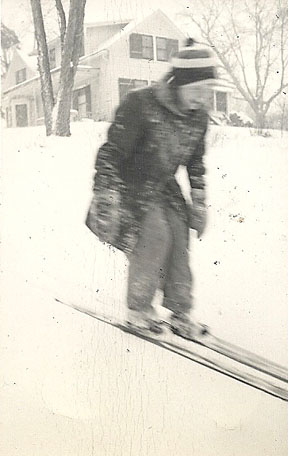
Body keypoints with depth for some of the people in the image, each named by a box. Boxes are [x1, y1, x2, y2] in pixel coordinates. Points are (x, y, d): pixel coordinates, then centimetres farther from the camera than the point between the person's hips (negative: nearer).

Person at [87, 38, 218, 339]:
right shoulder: (140, 105, -25)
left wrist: (199, 203, 11)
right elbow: (110, 154, -22)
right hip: (130, 184, -6)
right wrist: (105, 202, -24)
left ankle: (180, 313, 7)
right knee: (155, 235, -20)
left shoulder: (198, 116, -4)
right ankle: (138, 309, -3)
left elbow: (195, 162, 11)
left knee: (179, 236, -6)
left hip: (163, 187, 6)